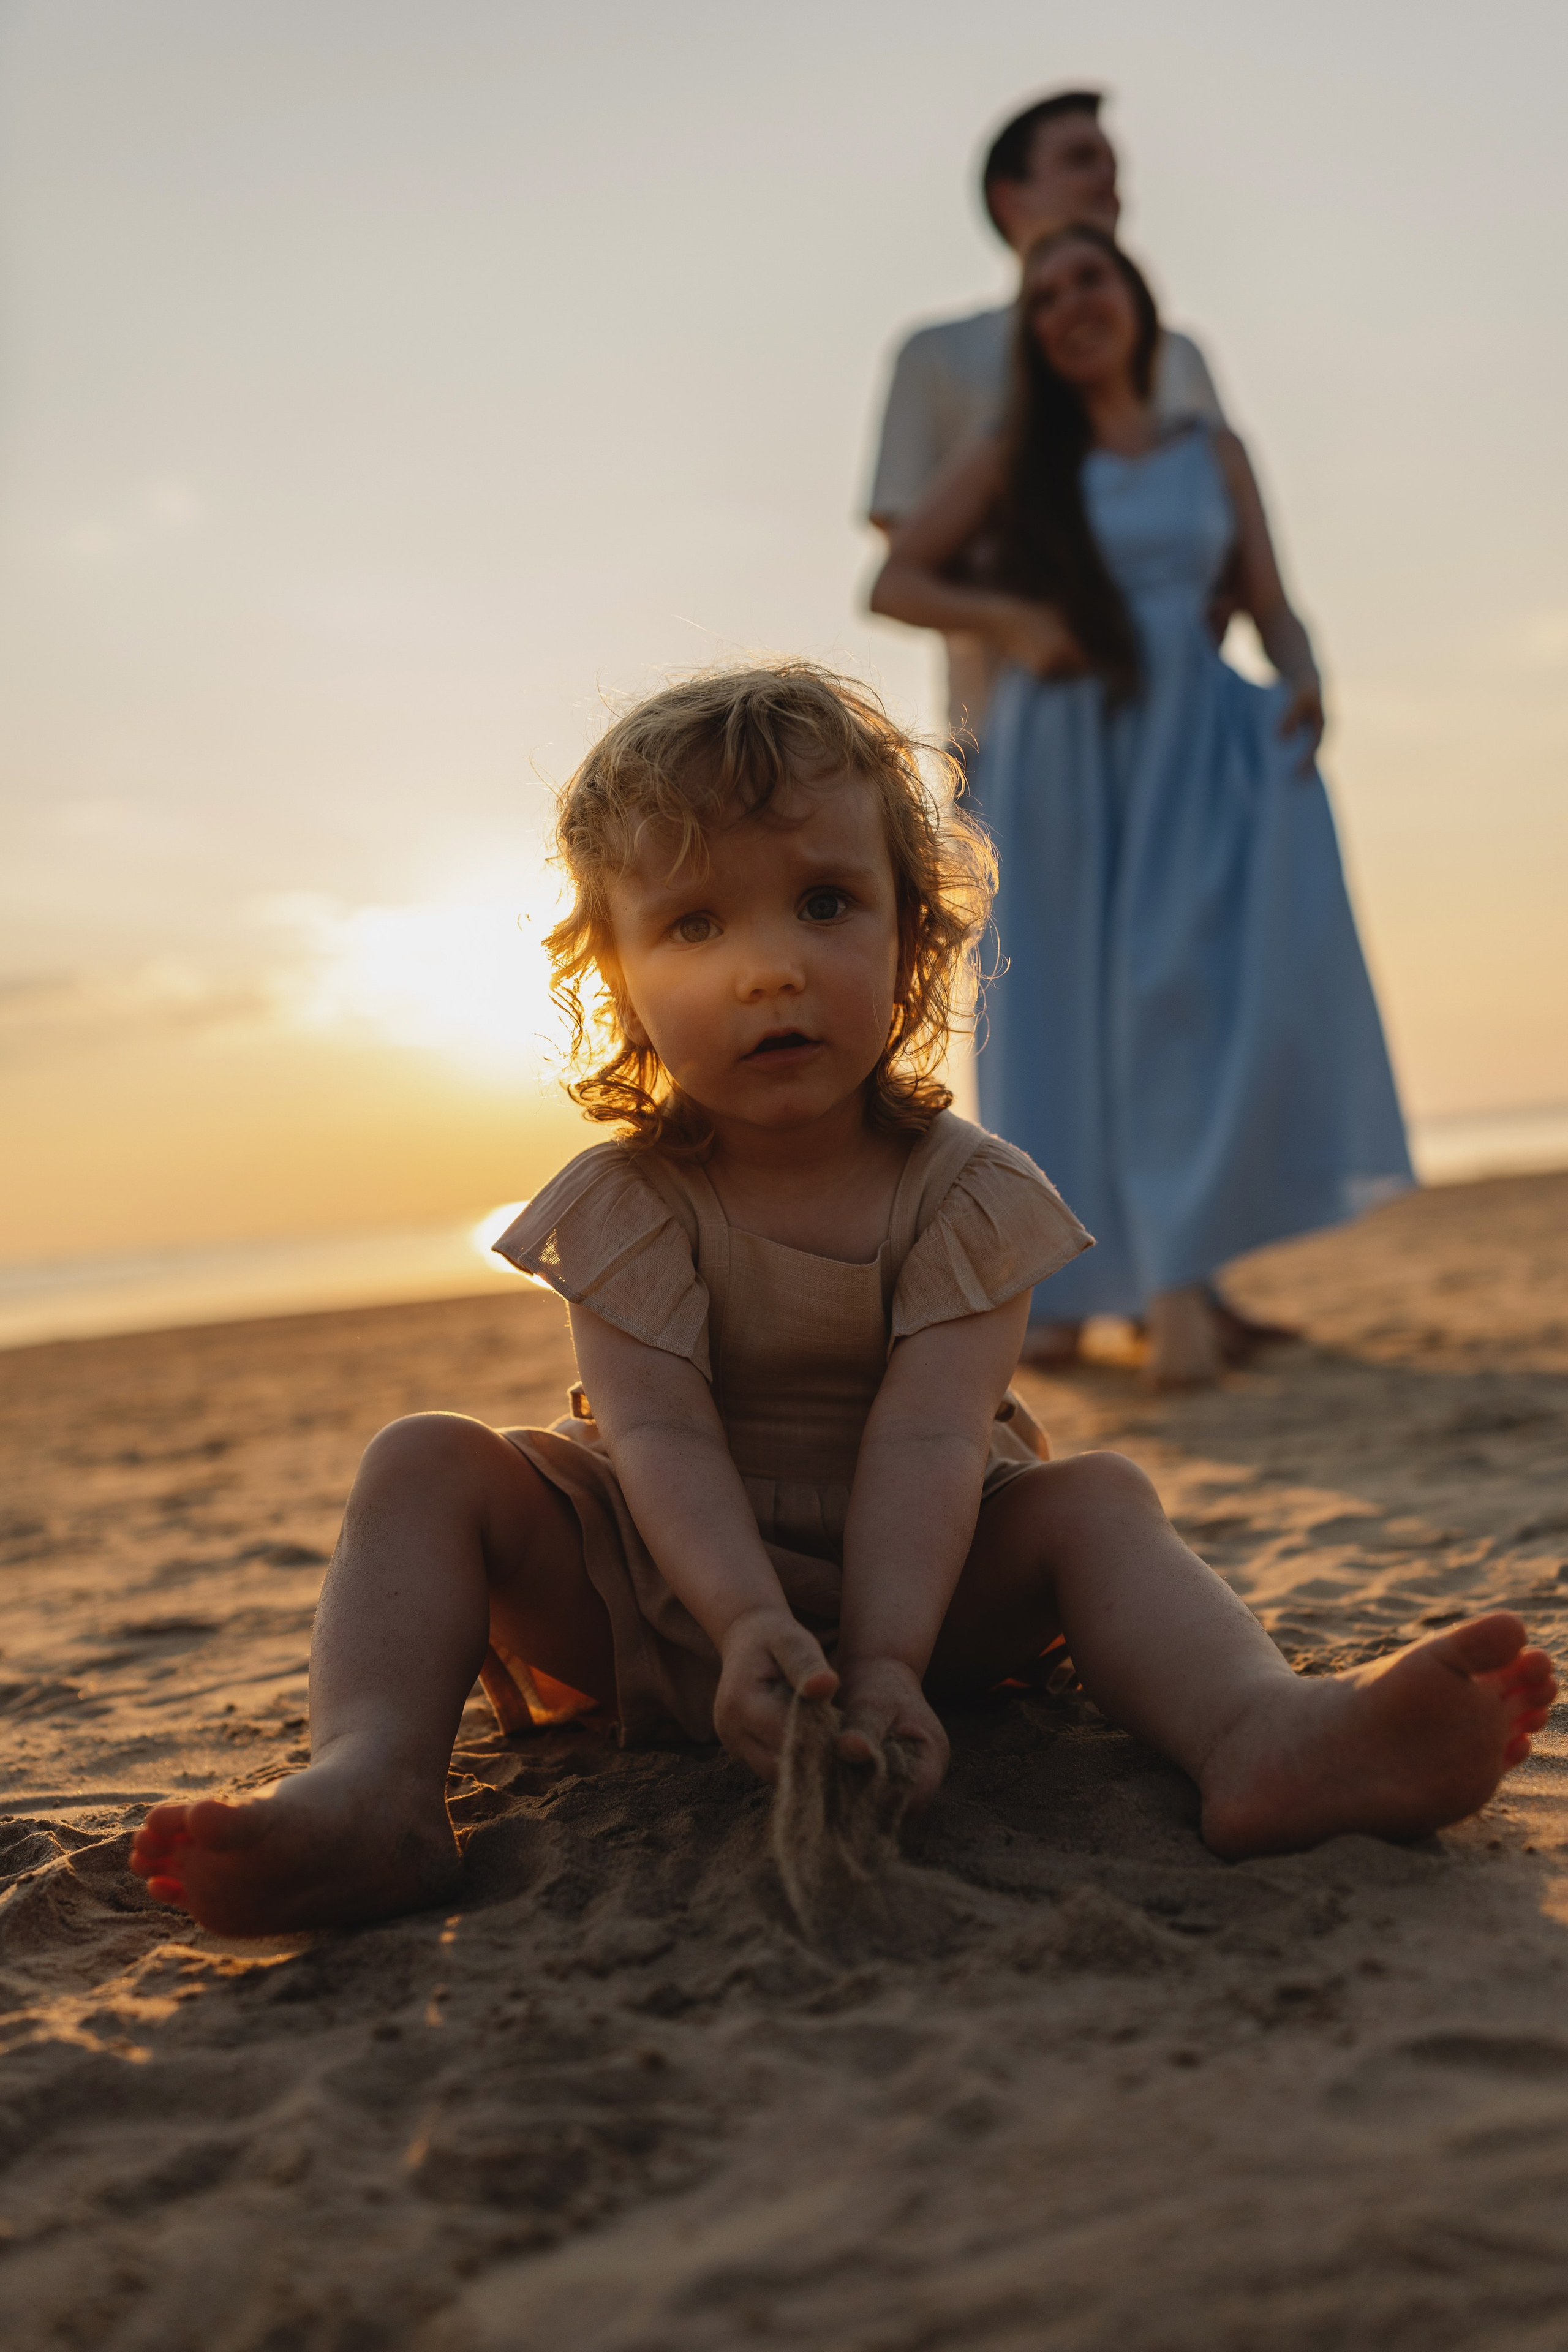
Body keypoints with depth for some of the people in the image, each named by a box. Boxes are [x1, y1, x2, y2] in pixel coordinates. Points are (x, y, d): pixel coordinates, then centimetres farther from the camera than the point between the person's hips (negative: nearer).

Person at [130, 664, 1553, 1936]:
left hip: (905, 1576, 0)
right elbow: (662, 1435, -23)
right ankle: (373, 1786, -39)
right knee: (429, 1465, -18)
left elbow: (927, 1439, -22)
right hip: (653, 1598, 0)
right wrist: (751, 1623, -40)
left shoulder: (964, 1191, -10)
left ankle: (1263, 1733, -49)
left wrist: (885, 1660, -37)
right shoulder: (624, 1201, -11)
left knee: (1093, 1498, -22)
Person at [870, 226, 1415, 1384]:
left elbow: (1273, 604, 10)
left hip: (1192, 743, 0)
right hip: (1055, 754, 0)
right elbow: (892, 583, 9)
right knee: (1064, 1005, -4)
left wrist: (1304, 682, -12)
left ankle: (1179, 1268, -23)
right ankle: (1066, 1286, 5)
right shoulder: (1013, 458, 12)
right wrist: (1006, 616, -8)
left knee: (1198, 965, -23)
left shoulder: (1215, 451, 16)